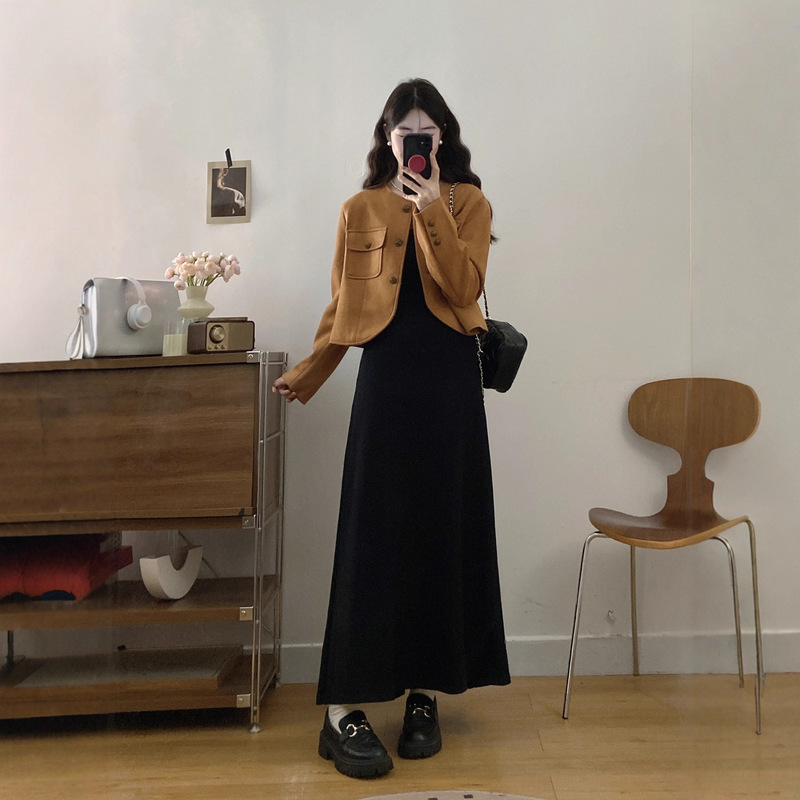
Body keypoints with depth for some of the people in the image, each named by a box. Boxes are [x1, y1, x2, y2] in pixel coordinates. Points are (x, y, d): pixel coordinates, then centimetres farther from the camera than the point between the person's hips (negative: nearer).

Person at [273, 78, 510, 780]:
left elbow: (464, 287, -8)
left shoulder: (469, 204, 8)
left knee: (444, 531, 3)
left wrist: (433, 211, -13)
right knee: (371, 536, -4)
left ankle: (426, 694, 18)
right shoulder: (361, 210, 10)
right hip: (386, 378, 0)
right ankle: (343, 712, 2)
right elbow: (342, 307, 13)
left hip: (450, 380, 1)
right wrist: (305, 376, 15)